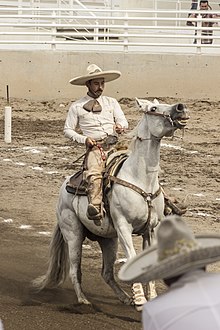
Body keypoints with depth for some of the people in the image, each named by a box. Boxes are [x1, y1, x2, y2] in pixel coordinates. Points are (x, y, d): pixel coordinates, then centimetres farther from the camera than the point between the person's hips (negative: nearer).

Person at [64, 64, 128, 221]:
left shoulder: (112, 102, 22)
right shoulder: (77, 107, 13)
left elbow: (123, 121, 17)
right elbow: (68, 130, 14)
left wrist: (120, 126, -8)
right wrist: (84, 139, -4)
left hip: (115, 145, 3)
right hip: (95, 147, -3)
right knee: (94, 174, -33)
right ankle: (95, 208, -48)